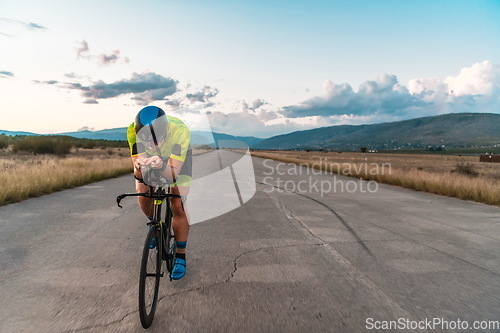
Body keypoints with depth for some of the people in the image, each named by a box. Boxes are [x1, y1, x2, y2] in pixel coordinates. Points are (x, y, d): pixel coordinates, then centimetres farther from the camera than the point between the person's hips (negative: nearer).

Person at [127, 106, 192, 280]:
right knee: (143, 197, -12)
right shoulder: (134, 130, -34)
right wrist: (139, 167, -56)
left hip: (178, 157, -2)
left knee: (179, 207, -11)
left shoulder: (180, 130, -42)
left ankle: (180, 257, 7)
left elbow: (174, 173, -43)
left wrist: (162, 165, -64)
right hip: (149, 157, 3)